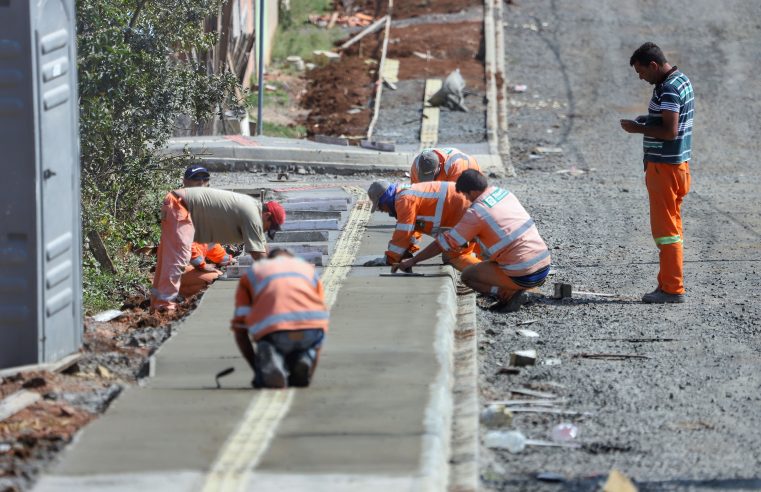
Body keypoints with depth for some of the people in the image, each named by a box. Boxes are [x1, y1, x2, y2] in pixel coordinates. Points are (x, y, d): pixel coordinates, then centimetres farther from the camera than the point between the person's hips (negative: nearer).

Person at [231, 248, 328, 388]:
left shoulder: (251, 273, 29)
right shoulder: (309, 269, 34)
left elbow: (239, 329, 20)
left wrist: (257, 369, 25)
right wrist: (311, 371, 37)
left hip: (272, 330, -3)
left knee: (263, 381, 20)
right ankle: (304, 360, -3)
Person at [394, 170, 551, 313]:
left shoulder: (476, 213, -12)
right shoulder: (505, 194, 9)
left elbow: (444, 243, -6)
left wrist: (413, 261, 4)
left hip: (524, 276, -7)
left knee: (467, 276, 9)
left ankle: (509, 294, -6)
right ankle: (515, 292, 9)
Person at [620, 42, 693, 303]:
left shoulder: (669, 90, -20)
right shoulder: (681, 80, 12)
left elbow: (669, 131, -26)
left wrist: (639, 129, -15)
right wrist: (646, 120, 11)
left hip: (665, 166, -10)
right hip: (676, 164, 10)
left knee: (665, 228, -6)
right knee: (671, 226, 15)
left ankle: (672, 289, -4)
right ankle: (669, 284, 20)